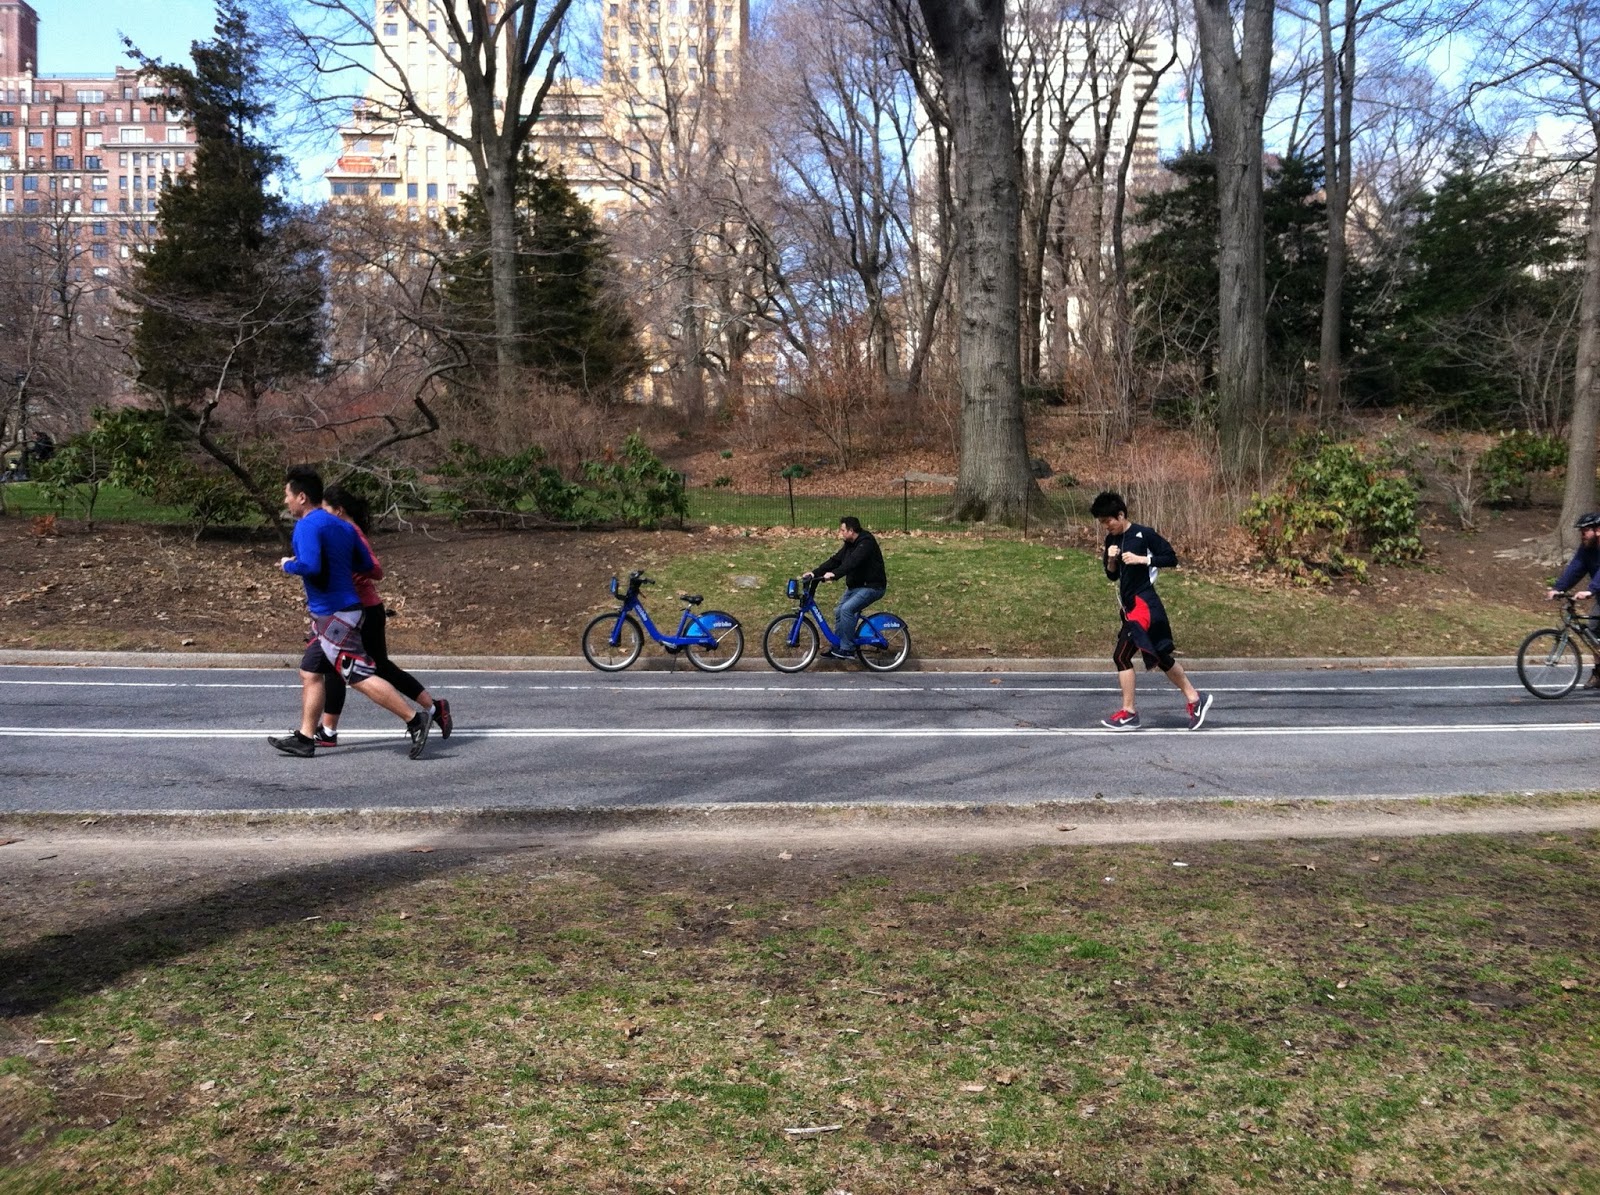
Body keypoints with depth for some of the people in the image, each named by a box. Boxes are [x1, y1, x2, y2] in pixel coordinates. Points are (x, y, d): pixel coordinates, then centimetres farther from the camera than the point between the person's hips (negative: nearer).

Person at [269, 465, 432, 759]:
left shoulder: (307, 526, -13)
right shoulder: (341, 526, 14)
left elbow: (310, 566, -27)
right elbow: (366, 564, 14)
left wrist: (288, 565, -8)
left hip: (333, 614, -10)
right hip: (331, 615, 10)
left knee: (361, 677, -11)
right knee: (310, 673, 13)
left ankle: (415, 721, -12)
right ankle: (305, 739, 15)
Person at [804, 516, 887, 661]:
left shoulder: (866, 543, -21)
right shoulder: (849, 544, 8)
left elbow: (852, 562, -35)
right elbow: (835, 560, 3)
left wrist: (834, 574, -46)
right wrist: (815, 573, -7)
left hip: (872, 586, -10)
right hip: (855, 585, 10)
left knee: (847, 609, -24)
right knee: (839, 612, 6)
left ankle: (848, 649, -17)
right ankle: (837, 648, 18)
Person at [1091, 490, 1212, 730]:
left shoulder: (1144, 534, -11)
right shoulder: (1112, 540, 9)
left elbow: (1171, 558, -9)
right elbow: (1112, 575, 13)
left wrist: (1142, 559, -18)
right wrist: (1111, 559, -6)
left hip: (1143, 603, -8)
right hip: (1130, 605, 8)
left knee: (1121, 656, -11)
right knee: (1160, 656, 14)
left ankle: (1128, 713, -5)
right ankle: (1194, 698, 25)